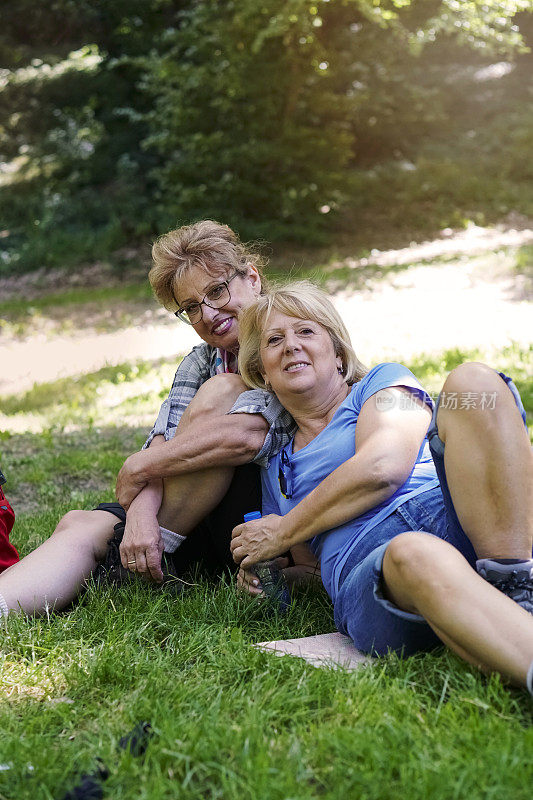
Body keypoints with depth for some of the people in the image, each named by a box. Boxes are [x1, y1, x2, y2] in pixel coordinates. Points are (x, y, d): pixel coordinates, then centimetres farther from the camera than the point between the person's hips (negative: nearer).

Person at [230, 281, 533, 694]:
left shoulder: (383, 382, 21)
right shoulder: (276, 469, 33)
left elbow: (383, 466, 0)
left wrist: (283, 532, 7)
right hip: (366, 570, 1)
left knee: (472, 380, -25)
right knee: (413, 555, -39)